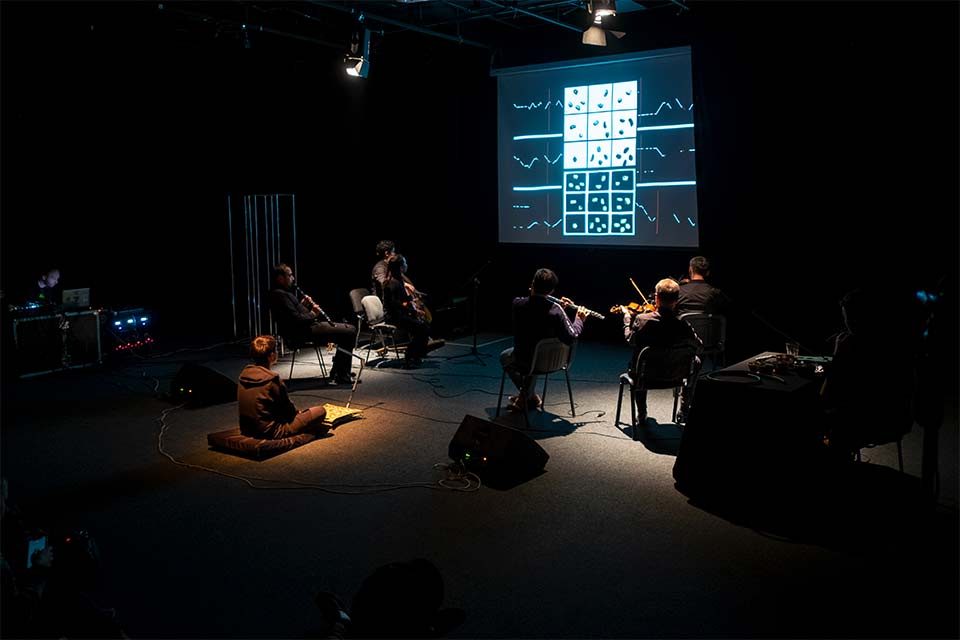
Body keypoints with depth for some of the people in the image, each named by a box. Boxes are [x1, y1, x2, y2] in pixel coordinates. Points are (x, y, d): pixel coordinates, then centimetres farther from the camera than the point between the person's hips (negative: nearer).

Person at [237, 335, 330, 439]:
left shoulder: (244, 374, 1)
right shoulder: (272, 379, -22)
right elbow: (288, 408, -10)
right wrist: (297, 412, 13)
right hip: (270, 432, -9)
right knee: (320, 411, -6)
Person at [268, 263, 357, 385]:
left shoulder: (283, 292, 17)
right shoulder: (280, 295, -16)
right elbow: (296, 319, -22)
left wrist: (303, 304, 8)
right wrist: (312, 314, -9)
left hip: (309, 325, 11)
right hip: (302, 332, -11)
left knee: (350, 328, 12)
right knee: (349, 333, -17)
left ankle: (336, 372, 15)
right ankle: (341, 376, -10)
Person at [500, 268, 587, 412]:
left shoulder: (518, 303, -18)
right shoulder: (555, 310, -24)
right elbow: (571, 337, -19)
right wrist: (579, 319, -3)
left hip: (524, 358, -1)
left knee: (504, 357, 34)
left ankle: (531, 397, 28)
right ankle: (525, 397, 40)